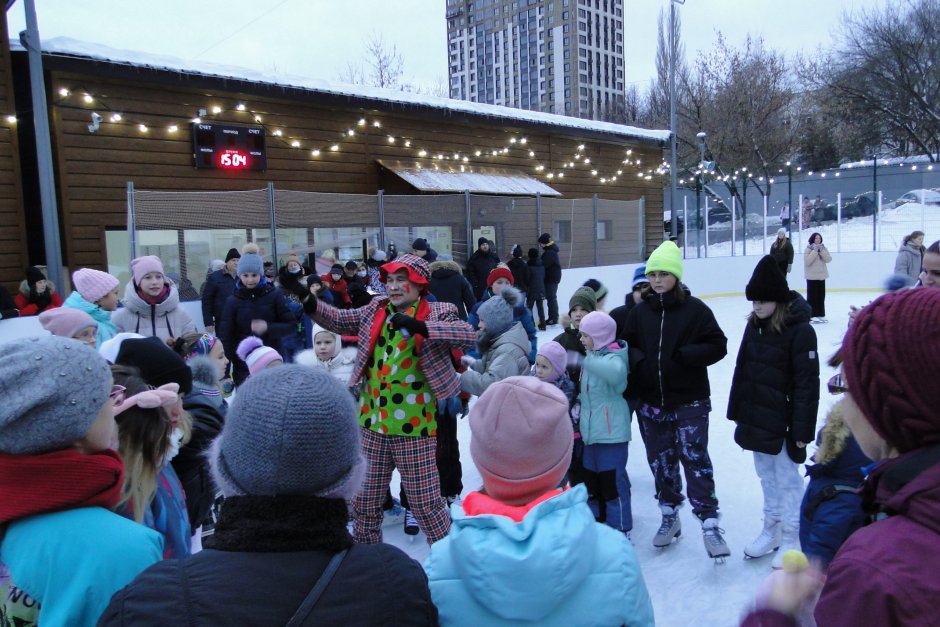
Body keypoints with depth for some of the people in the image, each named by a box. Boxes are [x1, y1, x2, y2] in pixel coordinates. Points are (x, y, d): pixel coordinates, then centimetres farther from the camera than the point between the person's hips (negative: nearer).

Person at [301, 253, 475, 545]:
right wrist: (312, 305, -11)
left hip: (414, 428, -5)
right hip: (372, 425, 5)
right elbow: (340, 320, 7)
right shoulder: (375, 310, 7)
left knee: (425, 501, 7)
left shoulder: (438, 313, -8)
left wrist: (422, 327, -33)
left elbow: (467, 334, -22)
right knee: (364, 499, 18)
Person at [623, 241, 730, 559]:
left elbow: (718, 346, -6)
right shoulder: (639, 312, 4)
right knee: (660, 460, 14)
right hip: (650, 401, 4)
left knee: (695, 459, -1)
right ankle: (670, 516, 31)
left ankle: (709, 522, 11)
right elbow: (628, 345, 11)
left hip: (689, 401, -4)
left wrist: (685, 356, -20)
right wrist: (638, 361, -10)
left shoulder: (695, 309, -7)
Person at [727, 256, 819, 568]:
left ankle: (791, 538, 24)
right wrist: (737, 411, 12)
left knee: (787, 480, 8)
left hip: (783, 422, -7)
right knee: (766, 476, 19)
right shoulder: (754, 325, 4)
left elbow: (807, 382, -17)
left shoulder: (800, 330, -16)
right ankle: (771, 529, 35)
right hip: (756, 419, 7)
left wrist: (802, 428, -17)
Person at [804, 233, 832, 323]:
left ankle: (821, 315, 17)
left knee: (821, 296, 9)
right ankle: (812, 315, 0)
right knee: (812, 296, -4)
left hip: (821, 275, 5)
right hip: (812, 276, -5)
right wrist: (815, 251, -18)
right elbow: (807, 261, -18)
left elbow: (829, 259, -3)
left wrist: (821, 250, -13)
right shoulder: (808, 249, -6)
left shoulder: (823, 248, 8)